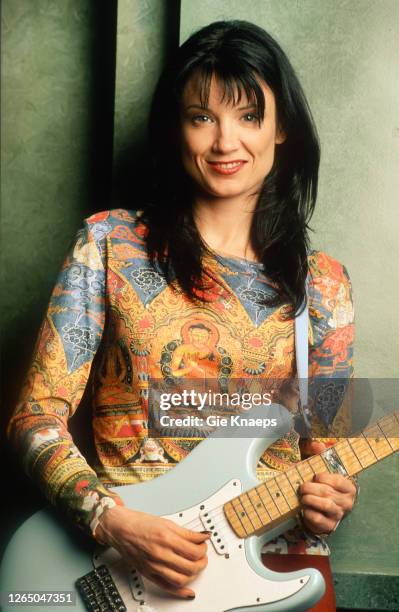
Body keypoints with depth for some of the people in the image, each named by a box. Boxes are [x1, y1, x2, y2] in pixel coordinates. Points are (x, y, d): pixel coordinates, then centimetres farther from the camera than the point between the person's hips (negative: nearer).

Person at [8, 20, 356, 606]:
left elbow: (327, 446, 13)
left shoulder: (322, 283, 6)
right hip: (120, 556, -2)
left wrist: (327, 502, -8)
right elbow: (39, 416, -2)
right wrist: (112, 520, -15)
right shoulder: (109, 244, 0)